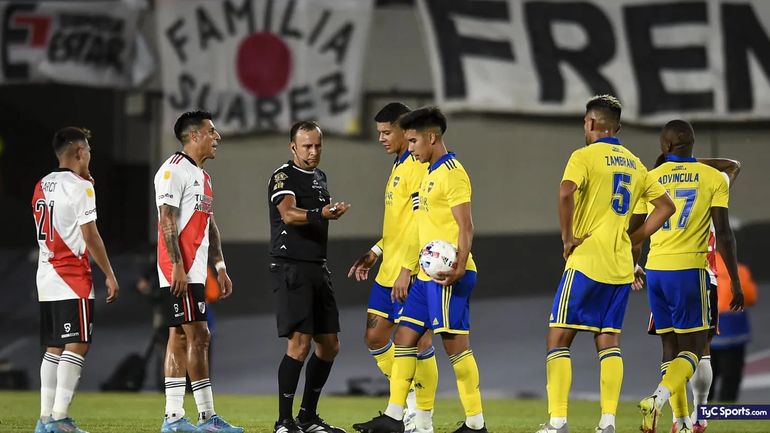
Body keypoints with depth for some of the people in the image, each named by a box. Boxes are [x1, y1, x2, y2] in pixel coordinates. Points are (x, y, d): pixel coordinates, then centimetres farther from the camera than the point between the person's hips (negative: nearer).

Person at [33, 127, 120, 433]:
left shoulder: (42, 187, 14)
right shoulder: (79, 187, -10)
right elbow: (90, 235, -14)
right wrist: (110, 275, -9)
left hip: (46, 274, 8)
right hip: (72, 277, -8)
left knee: (54, 348, 10)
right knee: (77, 346, -9)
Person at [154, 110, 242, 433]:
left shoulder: (202, 175, 20)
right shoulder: (174, 170, -10)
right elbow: (167, 220, -16)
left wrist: (220, 267, 18)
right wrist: (177, 266, -21)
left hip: (195, 271, 10)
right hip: (180, 271, -10)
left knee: (179, 338, 7)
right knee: (198, 336, -11)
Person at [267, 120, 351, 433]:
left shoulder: (320, 178, 18)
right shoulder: (283, 176, -8)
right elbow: (289, 214, -27)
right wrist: (320, 214, -40)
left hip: (317, 268, 9)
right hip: (290, 267, -9)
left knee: (329, 345, 9)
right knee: (299, 343, -14)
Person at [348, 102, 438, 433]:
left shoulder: (417, 166, -13)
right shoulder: (398, 166, 18)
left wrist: (407, 269, -23)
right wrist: (374, 253, 21)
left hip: (411, 272, -10)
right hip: (389, 270, 10)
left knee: (416, 340, -5)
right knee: (374, 337, 10)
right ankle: (413, 402, 21)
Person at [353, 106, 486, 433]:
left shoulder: (452, 174, -11)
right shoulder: (430, 175, 19)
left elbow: (465, 227, -18)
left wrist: (459, 268, -29)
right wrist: (406, 270, 23)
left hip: (446, 276, -10)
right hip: (426, 275, 10)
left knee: (455, 344, -8)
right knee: (403, 338, 10)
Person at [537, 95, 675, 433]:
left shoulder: (585, 156, -6)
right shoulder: (634, 164, 15)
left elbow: (566, 193, -25)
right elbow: (665, 206, 19)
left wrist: (567, 237, -14)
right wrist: (634, 239, 15)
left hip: (587, 262, -6)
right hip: (621, 265, 6)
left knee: (558, 339, -2)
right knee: (608, 341, 9)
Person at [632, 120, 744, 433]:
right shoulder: (713, 178, 0)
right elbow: (723, 234, -5)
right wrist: (735, 281, 1)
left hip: (655, 269, 3)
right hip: (689, 269, -3)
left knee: (674, 348, 13)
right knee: (692, 350, 0)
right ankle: (658, 398, -26)